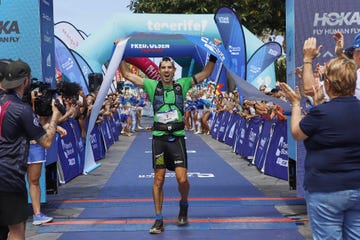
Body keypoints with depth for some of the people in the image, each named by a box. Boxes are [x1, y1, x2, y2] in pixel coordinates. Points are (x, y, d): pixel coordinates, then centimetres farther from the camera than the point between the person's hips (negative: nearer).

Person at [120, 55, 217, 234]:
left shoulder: (182, 84, 7)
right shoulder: (152, 85, 6)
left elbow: (205, 73, 10)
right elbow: (127, 74, 8)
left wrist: (213, 56, 2)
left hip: (177, 138, 0)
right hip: (159, 138, 1)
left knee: (182, 179, -7)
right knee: (158, 180, 4)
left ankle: (183, 205, 26)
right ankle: (159, 220, 14)